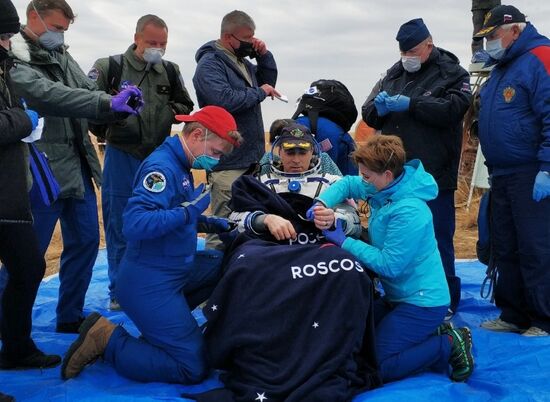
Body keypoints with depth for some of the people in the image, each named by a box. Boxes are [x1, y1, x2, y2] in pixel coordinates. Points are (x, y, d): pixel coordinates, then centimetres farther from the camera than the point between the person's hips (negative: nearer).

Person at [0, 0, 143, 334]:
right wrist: (108, 102, -34)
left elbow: (88, 92, 8)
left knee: (86, 241, 13)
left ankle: (70, 317, 27)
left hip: (78, 166, 8)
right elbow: (48, 95, -27)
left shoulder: (62, 56, 14)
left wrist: (118, 103, -15)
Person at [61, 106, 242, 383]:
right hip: (150, 284, -10)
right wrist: (189, 210, -26)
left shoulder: (179, 165, 9)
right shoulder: (161, 166, -20)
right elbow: (134, 224, -31)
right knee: (192, 368, -9)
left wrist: (207, 222, 11)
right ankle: (106, 339, -2)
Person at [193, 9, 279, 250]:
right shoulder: (210, 64, -11)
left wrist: (264, 55, 10)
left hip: (250, 157, 9)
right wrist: (259, 92, -14)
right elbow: (224, 100, -27)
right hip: (228, 160, -9)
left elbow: (268, 80, 27)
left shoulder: (242, 62, 15)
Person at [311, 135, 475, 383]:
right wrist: (322, 204, -9)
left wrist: (343, 241, -21)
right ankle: (432, 335, 16)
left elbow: (389, 264, -26)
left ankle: (450, 345, 2)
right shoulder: (382, 188, -1)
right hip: (399, 297, 10)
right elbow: (347, 184, 12)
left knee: (381, 367, -14)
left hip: (422, 302, -10)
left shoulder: (409, 212, -27)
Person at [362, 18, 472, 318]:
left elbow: (454, 108, -18)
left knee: (437, 239, 2)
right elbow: (369, 115, 13)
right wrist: (378, 107, -10)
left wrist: (410, 104, -21)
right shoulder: (393, 76, 15)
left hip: (434, 176, -5)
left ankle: (446, 301, 16)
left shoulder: (451, 74, 0)